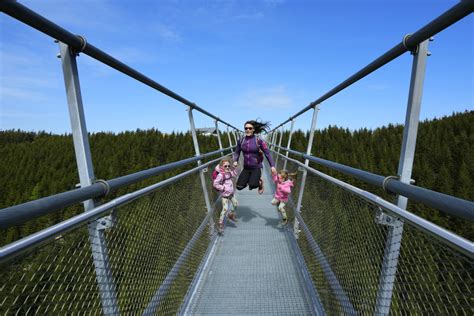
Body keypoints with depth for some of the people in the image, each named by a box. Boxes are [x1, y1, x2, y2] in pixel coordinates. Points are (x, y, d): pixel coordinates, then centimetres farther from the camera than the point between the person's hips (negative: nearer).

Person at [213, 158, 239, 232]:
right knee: (225, 209, -10)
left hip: (231, 194, 8)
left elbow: (235, 174, 19)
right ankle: (220, 223, 4)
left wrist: (233, 168, 4)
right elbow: (215, 184, -24)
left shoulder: (228, 173, 3)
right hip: (225, 195, -8)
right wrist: (223, 188, -20)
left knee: (236, 204, 18)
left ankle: (231, 215, 42)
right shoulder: (221, 175, -22)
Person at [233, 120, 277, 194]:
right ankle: (248, 179, 27)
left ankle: (260, 182, 13)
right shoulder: (241, 140, -1)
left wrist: (272, 166, -13)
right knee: (239, 187, -7)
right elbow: (237, 152, 7)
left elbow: (267, 153, -7)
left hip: (256, 168, -3)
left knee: (252, 185, -24)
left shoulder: (258, 140, -10)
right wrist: (235, 161, -12)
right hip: (246, 168, 4)